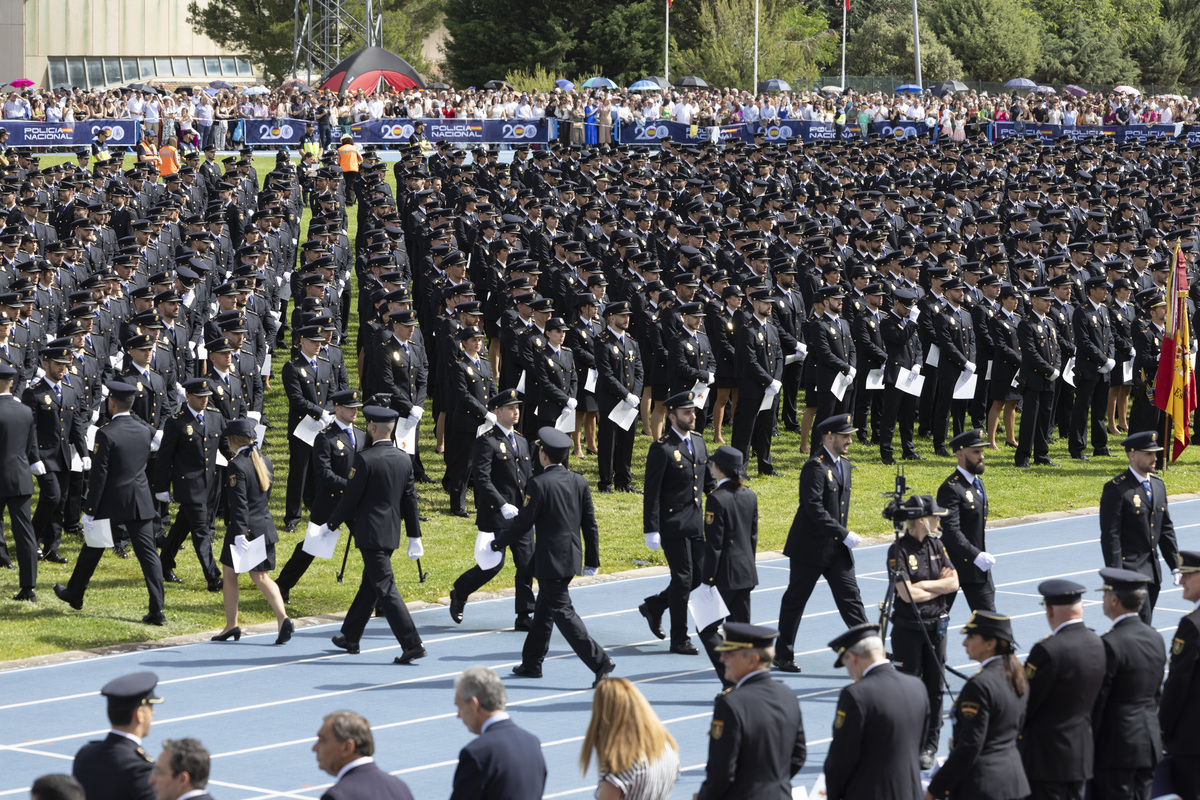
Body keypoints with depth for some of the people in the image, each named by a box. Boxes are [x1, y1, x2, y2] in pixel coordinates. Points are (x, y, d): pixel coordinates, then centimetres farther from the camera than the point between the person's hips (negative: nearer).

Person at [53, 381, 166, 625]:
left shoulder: (106, 434, -17)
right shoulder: (144, 430, 0)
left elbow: (98, 476, -16)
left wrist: (89, 511, -12)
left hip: (111, 504, -4)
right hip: (141, 504, 4)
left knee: (92, 550, 16)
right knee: (148, 554, 1)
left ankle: (75, 594, 35)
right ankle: (157, 610, -6)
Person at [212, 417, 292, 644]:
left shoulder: (236, 466, -17)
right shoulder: (265, 462, 8)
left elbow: (239, 504, -21)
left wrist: (240, 534, -22)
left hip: (244, 528, -7)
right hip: (265, 526, 7)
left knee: (229, 573, 10)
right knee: (260, 576, 10)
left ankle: (231, 625, 14)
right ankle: (282, 618, -8)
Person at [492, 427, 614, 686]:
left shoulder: (539, 484, -15)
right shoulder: (579, 481, 4)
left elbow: (523, 522, -13)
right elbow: (590, 524, 7)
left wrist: (497, 544, 1)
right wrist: (592, 560, 14)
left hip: (550, 560, -8)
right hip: (572, 558, 8)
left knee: (563, 612, -4)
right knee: (544, 610, 19)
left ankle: (599, 662, -13)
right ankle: (531, 663, 28)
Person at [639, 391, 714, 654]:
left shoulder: (698, 441, 11)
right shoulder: (662, 449, -12)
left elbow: (708, 480, 20)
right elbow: (652, 493, -13)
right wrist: (651, 530, -16)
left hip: (697, 523, 7)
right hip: (673, 524, -7)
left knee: (699, 577, 10)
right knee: (683, 579, -4)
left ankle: (654, 606, 31)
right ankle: (679, 639, 7)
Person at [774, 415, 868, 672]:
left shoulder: (844, 465, 12)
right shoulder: (815, 467, -17)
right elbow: (815, 509, -25)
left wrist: (843, 536, 17)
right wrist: (844, 534, -24)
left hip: (837, 549, 7)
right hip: (810, 548, -7)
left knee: (851, 598, 1)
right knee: (795, 601, 5)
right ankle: (783, 655, 17)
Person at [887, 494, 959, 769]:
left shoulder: (936, 545, 7)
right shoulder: (899, 551, -12)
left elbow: (953, 583, 0)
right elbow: (907, 594, -20)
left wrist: (923, 585, -12)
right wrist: (939, 585, -7)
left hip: (936, 627, 5)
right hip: (908, 629, -5)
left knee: (935, 686, 7)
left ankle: (929, 746, 14)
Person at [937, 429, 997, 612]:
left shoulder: (978, 482, 11)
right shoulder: (951, 488, -18)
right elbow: (951, 530, -25)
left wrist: (982, 556, 19)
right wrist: (975, 556, -31)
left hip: (978, 564, 8)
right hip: (954, 565, -8)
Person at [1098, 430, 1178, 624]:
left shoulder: (1158, 485, 12)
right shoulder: (1116, 489, -13)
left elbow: (1166, 529, 17)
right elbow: (1110, 536, -15)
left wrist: (1177, 565, 13)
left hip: (1152, 570, 8)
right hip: (1129, 568, -8)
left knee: (1144, 624, 9)